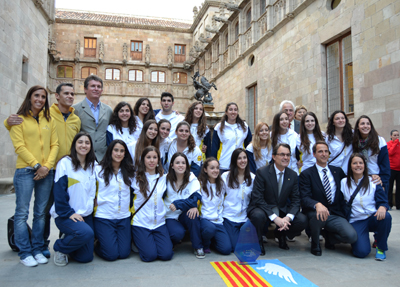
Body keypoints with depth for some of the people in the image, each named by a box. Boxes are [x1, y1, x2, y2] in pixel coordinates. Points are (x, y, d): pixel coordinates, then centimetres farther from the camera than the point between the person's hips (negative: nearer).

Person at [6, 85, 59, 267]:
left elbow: (54, 144, 8)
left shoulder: (49, 120, 13)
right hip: (26, 171, -4)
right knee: (22, 212, 0)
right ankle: (25, 252, 10)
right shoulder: (19, 119, 1)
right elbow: (19, 146, -6)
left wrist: (47, 165, -5)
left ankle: (38, 250, 19)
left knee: (41, 212, 9)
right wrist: (37, 165, -12)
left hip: (47, 172, 4)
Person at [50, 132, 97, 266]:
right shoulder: (65, 163, -8)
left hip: (86, 215, 5)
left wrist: (90, 208, 7)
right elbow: (59, 192, -12)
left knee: (86, 257, -2)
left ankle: (69, 241, 29)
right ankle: (60, 247, -1)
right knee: (86, 233, -32)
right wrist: (68, 213, -14)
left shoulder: (93, 165, 9)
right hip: (65, 215, -5)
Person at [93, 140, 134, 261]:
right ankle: (96, 244, 23)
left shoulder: (129, 172, 8)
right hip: (104, 217, -3)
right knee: (111, 254, -8)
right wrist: (95, 208, -5)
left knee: (124, 253, -2)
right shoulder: (99, 170, -1)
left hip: (124, 217, 3)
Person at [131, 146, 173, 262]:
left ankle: (152, 239, 18)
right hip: (141, 223, -3)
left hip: (159, 222, 3)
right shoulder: (136, 178, -2)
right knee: (150, 255, -15)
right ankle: (138, 241, 16)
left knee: (166, 254, -11)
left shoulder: (163, 178, 9)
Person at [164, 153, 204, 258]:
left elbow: (196, 198, -18)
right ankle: (169, 243, 8)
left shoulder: (192, 179, -5)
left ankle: (198, 247, -15)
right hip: (170, 216, -1)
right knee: (178, 233, -31)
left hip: (186, 216, 1)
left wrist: (177, 204, -27)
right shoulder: (167, 179, -3)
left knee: (192, 212, -33)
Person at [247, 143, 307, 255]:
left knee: (302, 221, -19)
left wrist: (288, 217, -21)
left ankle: (281, 234, 12)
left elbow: (296, 200, -1)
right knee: (258, 216, -37)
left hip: (282, 210, 4)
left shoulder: (293, 175, 0)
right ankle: (258, 242, -5)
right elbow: (257, 199, -19)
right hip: (263, 208, -4)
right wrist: (275, 218, -28)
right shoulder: (262, 172, -15)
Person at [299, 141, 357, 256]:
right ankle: (315, 244, -7)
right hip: (315, 212, -3)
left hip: (336, 215, 3)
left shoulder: (338, 171, 13)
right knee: (320, 215, -38)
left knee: (352, 236, -22)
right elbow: (305, 198, -12)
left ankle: (329, 237, 13)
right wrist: (318, 204, -34)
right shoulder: (306, 174, -1)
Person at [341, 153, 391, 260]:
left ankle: (381, 248, -8)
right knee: (362, 252, -24)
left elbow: (383, 201, 1)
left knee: (386, 217, -35)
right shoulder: (344, 183, 3)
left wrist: (382, 207, -23)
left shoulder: (373, 182, 5)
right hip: (356, 221, -2)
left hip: (373, 218, 2)